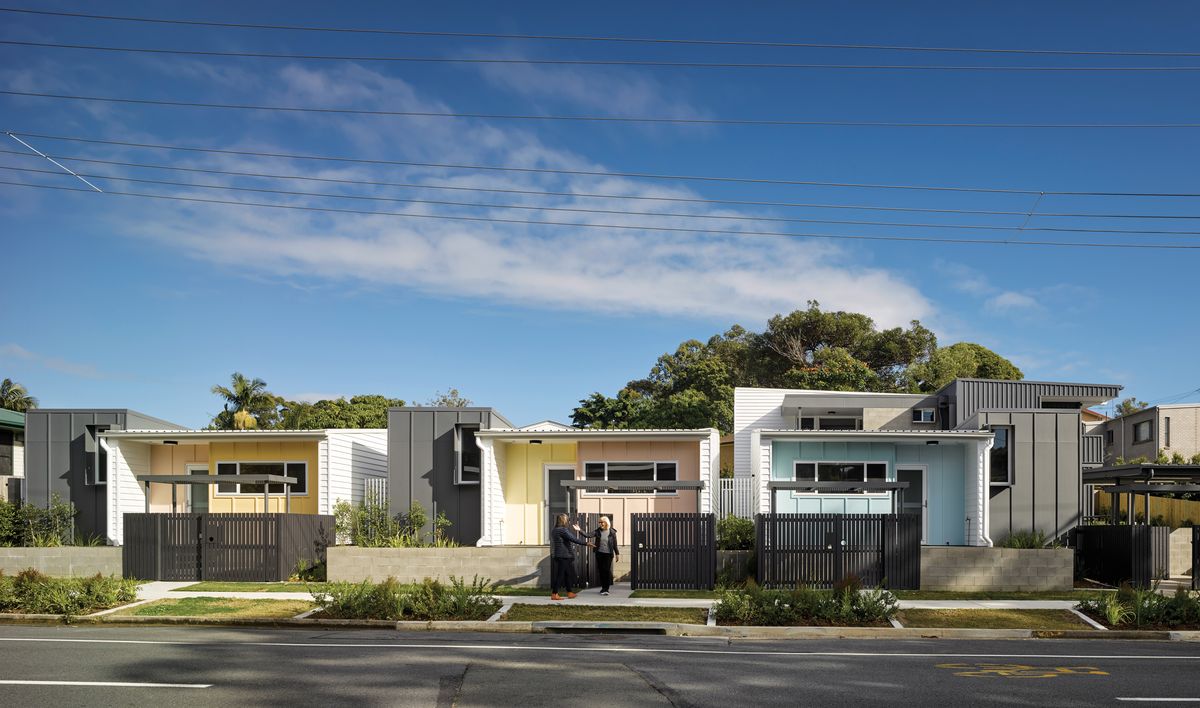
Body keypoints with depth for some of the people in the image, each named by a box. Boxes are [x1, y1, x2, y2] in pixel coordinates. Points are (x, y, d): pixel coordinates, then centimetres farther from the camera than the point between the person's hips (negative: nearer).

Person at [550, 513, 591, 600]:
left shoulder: (554, 530, 13)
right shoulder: (563, 530, -15)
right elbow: (574, 539, -19)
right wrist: (586, 543, -13)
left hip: (557, 555, 9)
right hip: (564, 556, -9)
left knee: (567, 574, 16)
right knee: (560, 575, -4)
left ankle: (569, 593, 23)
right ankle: (554, 594, -2)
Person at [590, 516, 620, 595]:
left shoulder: (612, 532, -5)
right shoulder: (597, 531, -1)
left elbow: (615, 543, 0)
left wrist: (617, 553, 2)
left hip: (608, 554, -3)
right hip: (599, 553, 3)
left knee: (606, 570, -8)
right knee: (601, 570, 8)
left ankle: (606, 589, -3)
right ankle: (603, 587, 20)